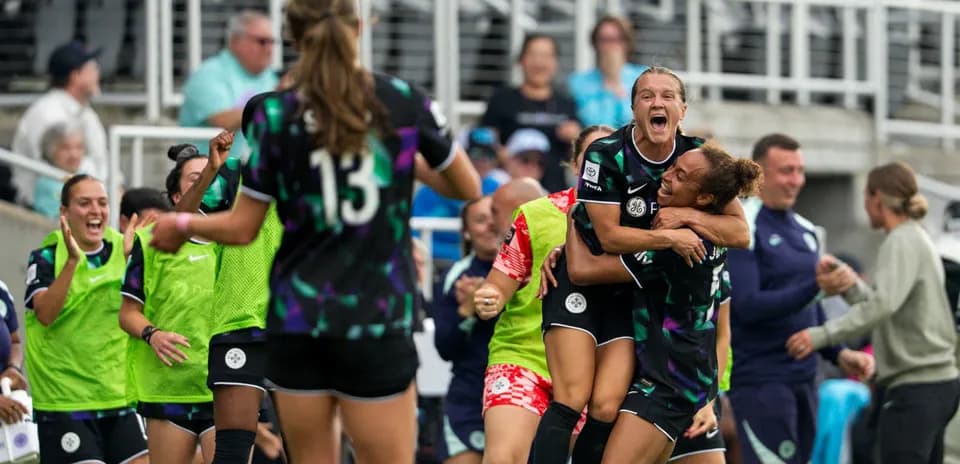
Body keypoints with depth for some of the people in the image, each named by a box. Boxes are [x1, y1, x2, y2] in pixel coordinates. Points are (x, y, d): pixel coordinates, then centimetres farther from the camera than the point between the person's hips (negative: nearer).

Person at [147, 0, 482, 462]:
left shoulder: (273, 115, -4)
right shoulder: (404, 101, -2)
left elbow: (242, 228, 2)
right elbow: (468, 188, 11)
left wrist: (180, 224, 20)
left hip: (297, 319, 1)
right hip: (377, 321, -1)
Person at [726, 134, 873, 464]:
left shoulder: (805, 230, 14)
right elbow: (747, 306, -20)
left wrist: (838, 353, 7)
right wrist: (815, 286, -28)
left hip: (803, 378, 8)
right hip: (761, 382, -8)